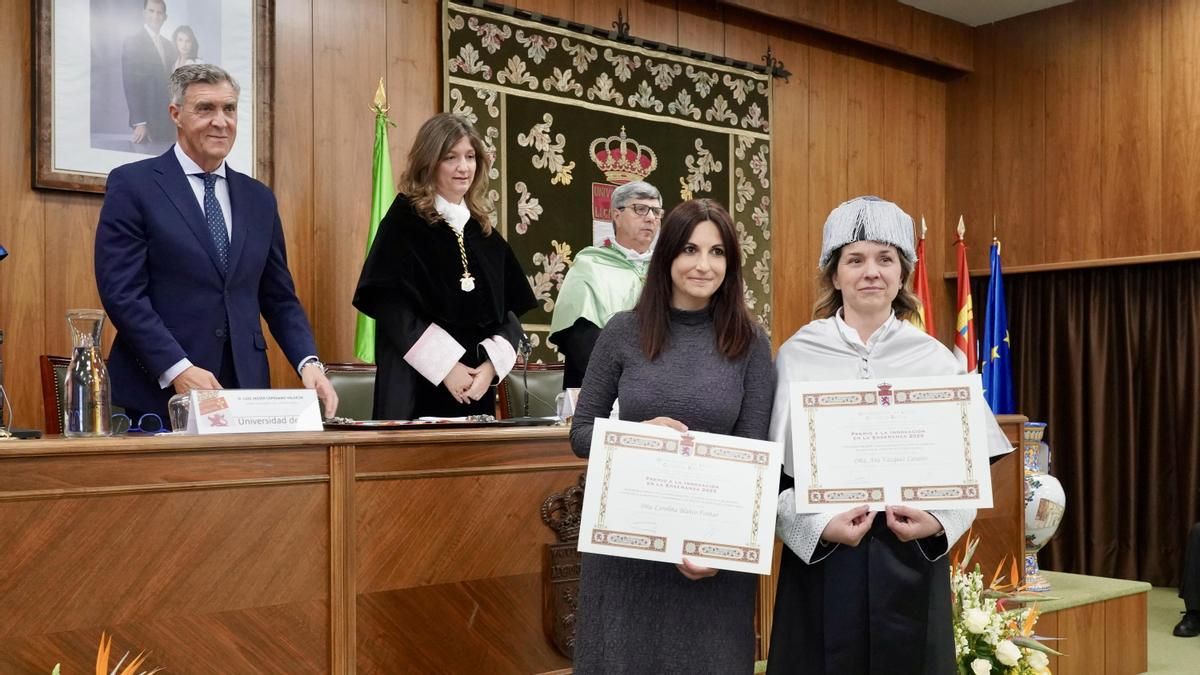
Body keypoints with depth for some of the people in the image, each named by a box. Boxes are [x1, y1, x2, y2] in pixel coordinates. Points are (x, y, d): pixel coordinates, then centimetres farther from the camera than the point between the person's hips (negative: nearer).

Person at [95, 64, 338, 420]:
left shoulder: (259, 198, 12)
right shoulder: (132, 185, -2)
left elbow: (279, 298, 13)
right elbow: (121, 291, -9)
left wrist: (308, 362, -4)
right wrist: (177, 369, -18)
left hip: (243, 393, 4)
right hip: (158, 394, -4)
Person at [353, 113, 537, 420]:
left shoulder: (483, 232, 11)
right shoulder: (403, 221, -4)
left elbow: (510, 310, 9)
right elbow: (390, 306, -12)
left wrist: (491, 364, -7)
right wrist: (446, 365, -16)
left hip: (476, 387, 5)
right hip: (416, 385, -5)